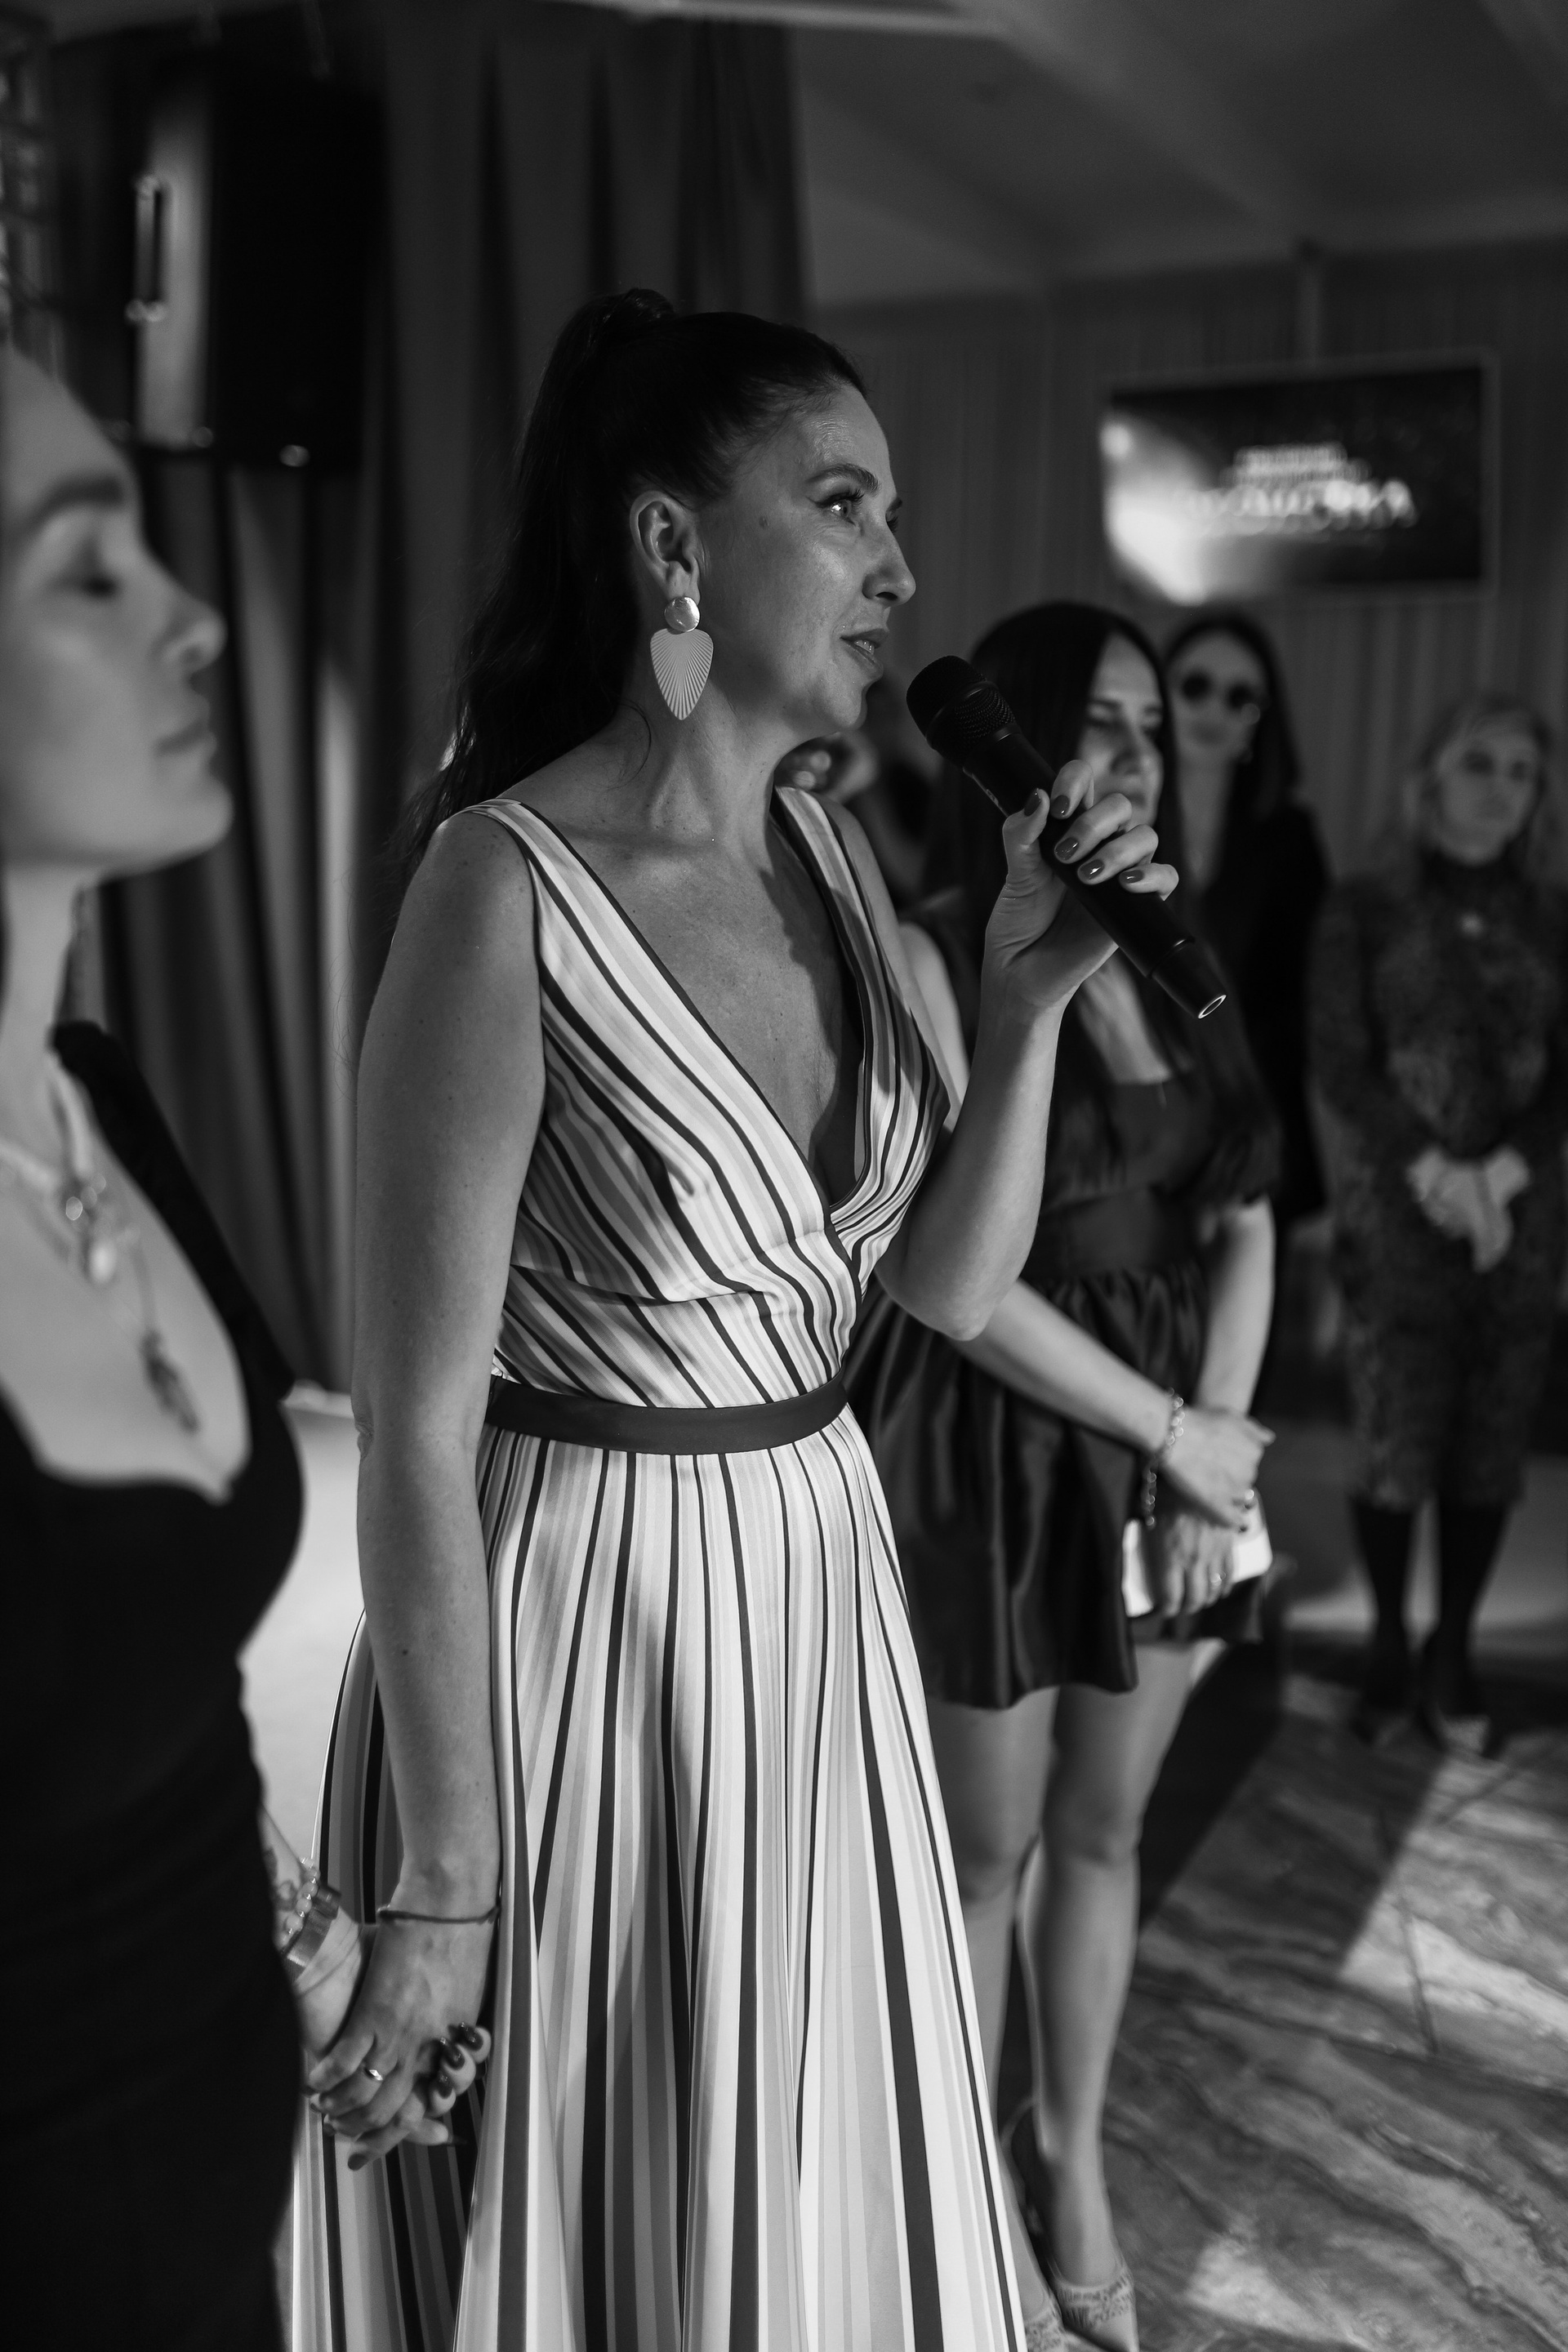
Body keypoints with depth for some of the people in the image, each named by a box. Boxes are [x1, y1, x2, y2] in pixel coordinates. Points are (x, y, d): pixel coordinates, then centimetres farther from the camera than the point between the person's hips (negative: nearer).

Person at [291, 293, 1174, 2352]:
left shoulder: (832, 857, 3)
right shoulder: (505, 888, -19)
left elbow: (953, 1282, 6)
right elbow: (417, 1436, -18)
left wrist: (1031, 997, -8)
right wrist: (447, 1879, -15)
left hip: (821, 1594, 7)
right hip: (573, 1633, -6)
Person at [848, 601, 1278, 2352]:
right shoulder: (928, 957, -13)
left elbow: (1242, 1216, 6)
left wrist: (1216, 1441, -6)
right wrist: (1173, 1432, -13)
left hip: (1163, 1444, 6)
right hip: (991, 1445, -6)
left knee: (1103, 1830, 19)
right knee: (984, 1850, 10)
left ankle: (1072, 2160, 39)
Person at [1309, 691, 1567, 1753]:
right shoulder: (1365, 910, 3)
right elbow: (1340, 1065, -4)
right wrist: (1432, 1170, -16)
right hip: (1395, 1214, -2)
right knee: (1396, 1447, -2)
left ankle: (1454, 1651, 19)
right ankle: (1389, 1644, 17)